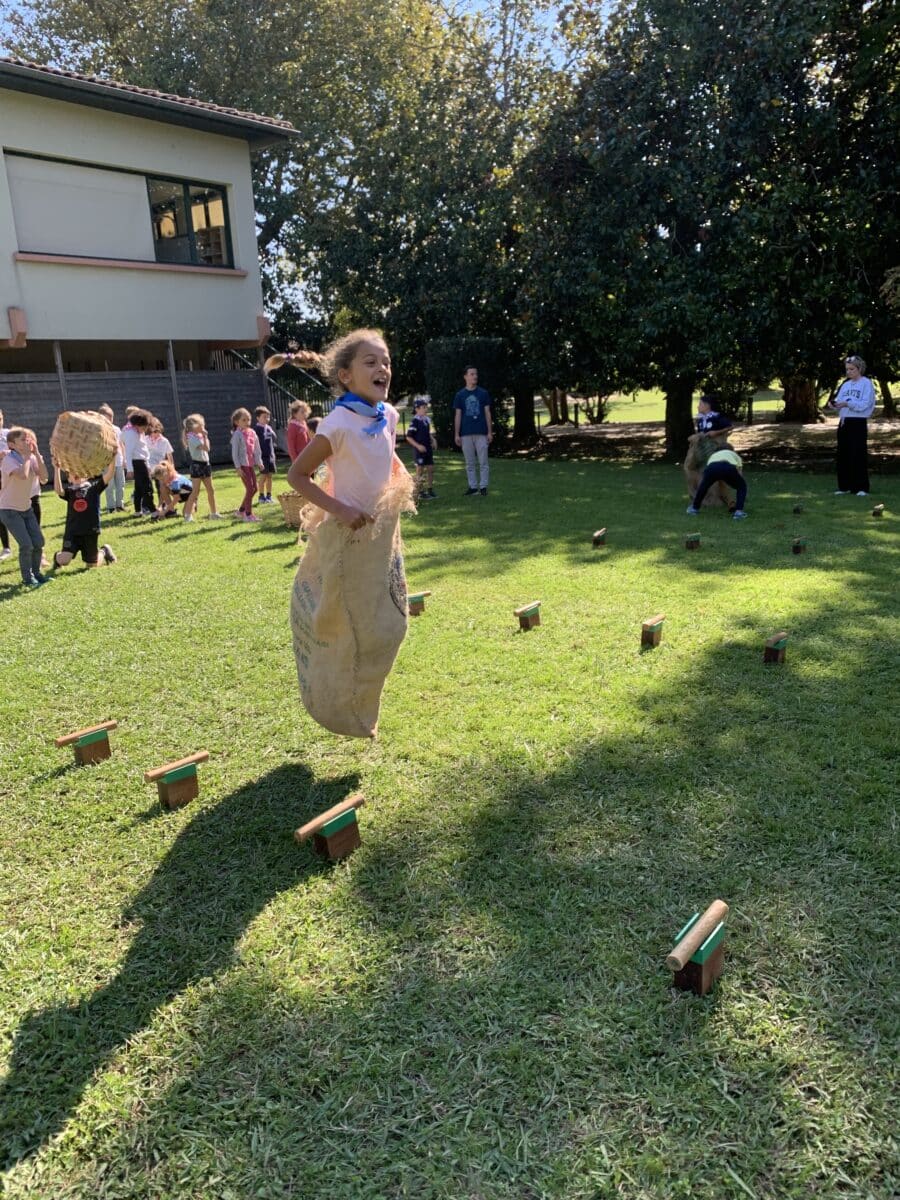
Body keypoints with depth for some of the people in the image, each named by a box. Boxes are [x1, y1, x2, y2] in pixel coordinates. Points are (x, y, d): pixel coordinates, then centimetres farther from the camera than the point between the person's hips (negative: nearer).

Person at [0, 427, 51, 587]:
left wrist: (36, 454, -17)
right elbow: (23, 476, -38)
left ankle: (36, 573, 23)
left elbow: (44, 477, -13)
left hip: (26, 508, 7)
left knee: (39, 542, 3)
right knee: (26, 545, -13)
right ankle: (27, 578, 5)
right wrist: (27, 455, -26)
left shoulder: (31, 457, 1)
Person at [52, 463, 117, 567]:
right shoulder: (69, 490, 6)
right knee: (63, 560, -17)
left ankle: (103, 551, 42)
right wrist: (57, 468, -21)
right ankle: (58, 556, 20)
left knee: (92, 565, 10)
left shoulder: (94, 486, 5)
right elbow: (58, 490, -18)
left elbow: (109, 474, -9)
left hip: (90, 530, 0)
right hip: (72, 530, 0)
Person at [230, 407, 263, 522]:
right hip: (242, 465, -7)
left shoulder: (252, 433, 10)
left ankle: (241, 511, 22)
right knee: (250, 488, -9)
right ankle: (248, 514, -1)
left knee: (254, 488, 10)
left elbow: (257, 448, 15)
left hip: (251, 464, 7)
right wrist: (238, 467, -16)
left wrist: (259, 462, 9)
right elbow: (234, 452, -11)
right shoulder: (237, 434, -9)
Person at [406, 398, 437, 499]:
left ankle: (430, 490, 21)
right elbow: (408, 437, -14)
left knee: (430, 469, 10)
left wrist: (432, 442, 8)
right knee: (420, 470, 0)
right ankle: (420, 493, 7)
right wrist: (418, 446, -21)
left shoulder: (427, 420, 10)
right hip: (420, 450, -7)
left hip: (428, 449, 7)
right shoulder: (415, 421, -13)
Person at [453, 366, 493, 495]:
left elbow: (487, 413, 5)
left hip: (481, 433, -1)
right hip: (466, 434, 1)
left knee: (483, 462, -1)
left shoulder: (483, 393, 5)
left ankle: (483, 486, 6)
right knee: (469, 463, 5)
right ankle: (473, 486, 12)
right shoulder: (460, 395, 6)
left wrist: (490, 432, -1)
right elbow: (457, 415, 6)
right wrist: (456, 434, 0)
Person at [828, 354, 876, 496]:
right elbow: (839, 401, 12)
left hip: (858, 423, -6)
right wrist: (835, 404, -10)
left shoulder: (866, 383, -4)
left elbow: (864, 404, -14)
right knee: (843, 454, 6)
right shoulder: (845, 384, 15)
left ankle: (862, 487, -2)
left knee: (858, 455, -6)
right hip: (843, 422, 6)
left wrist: (847, 403, -25)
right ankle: (845, 486, 12)